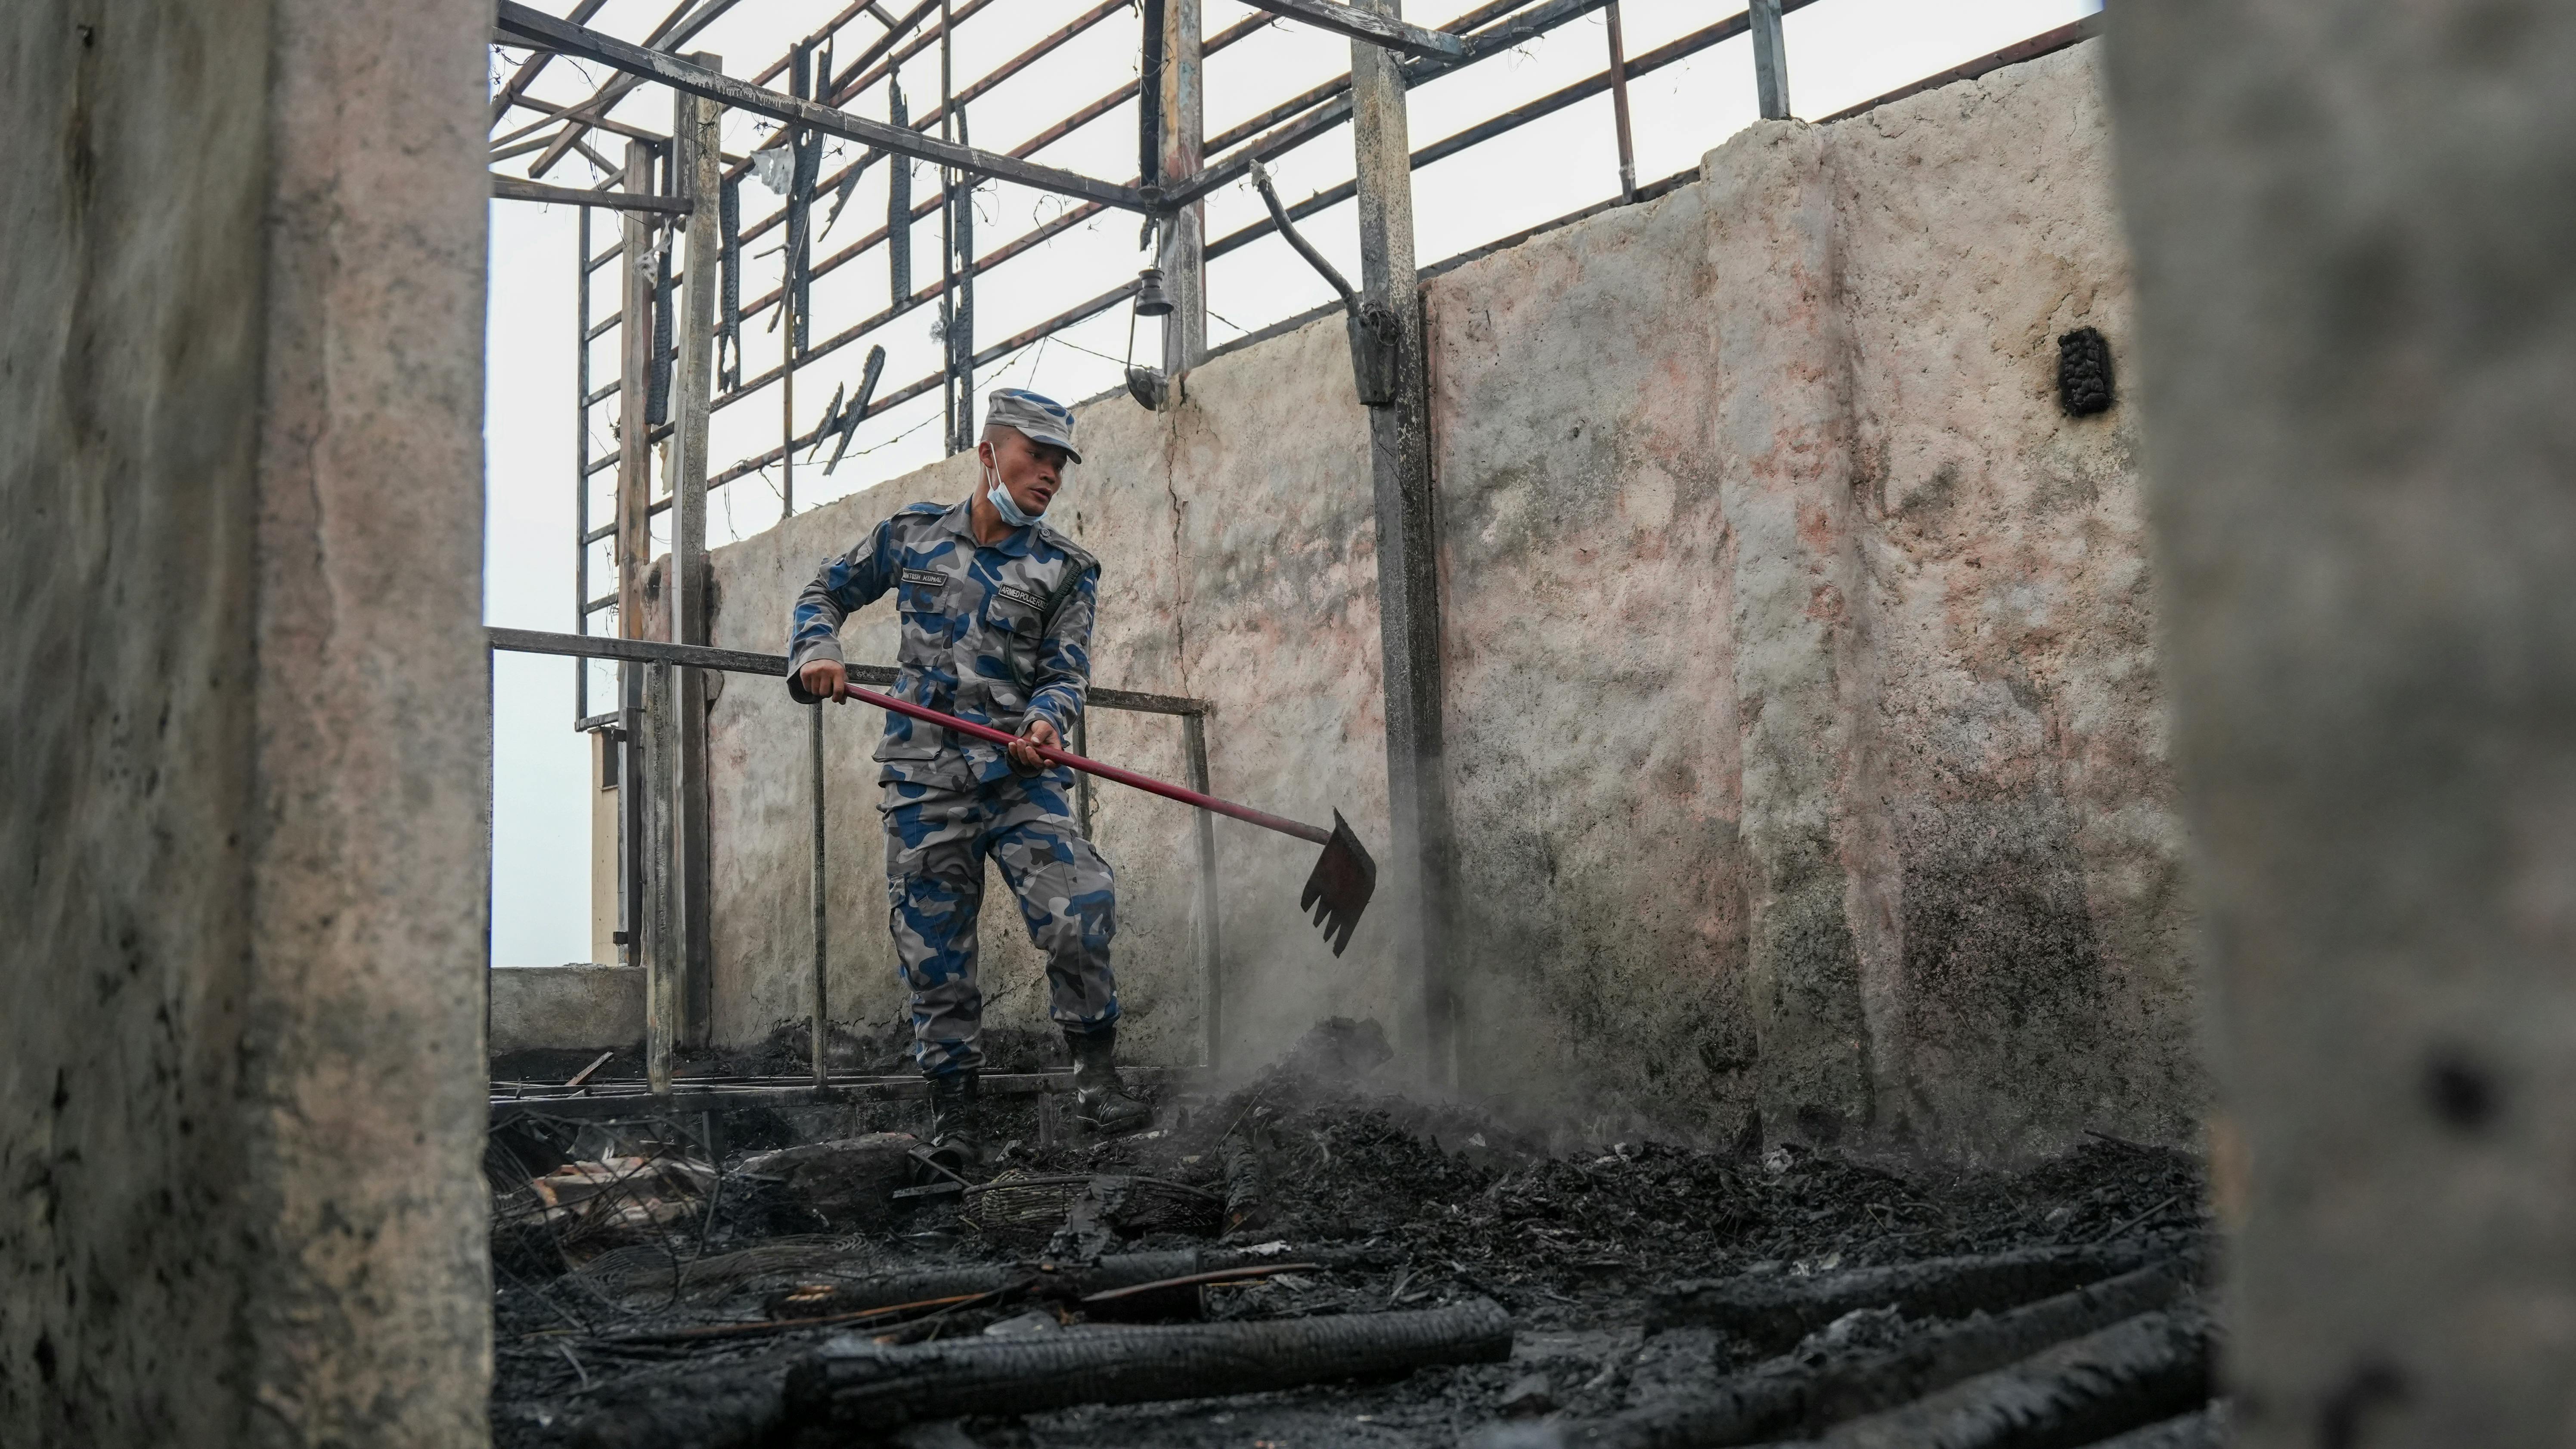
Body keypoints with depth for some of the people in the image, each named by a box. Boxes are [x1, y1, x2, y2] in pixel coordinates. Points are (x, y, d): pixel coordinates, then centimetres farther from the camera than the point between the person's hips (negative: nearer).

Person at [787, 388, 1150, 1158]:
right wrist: (816, 653, -1)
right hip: (924, 775, 1)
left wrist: (1046, 722, -20)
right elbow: (826, 593, 19)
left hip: (1020, 775, 0)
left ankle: (1095, 1075, -6)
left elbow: (1066, 671, 2)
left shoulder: (1065, 567, 6)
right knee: (934, 949, 2)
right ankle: (953, 1108, 15)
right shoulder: (912, 533, 9)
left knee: (1080, 908, -20)